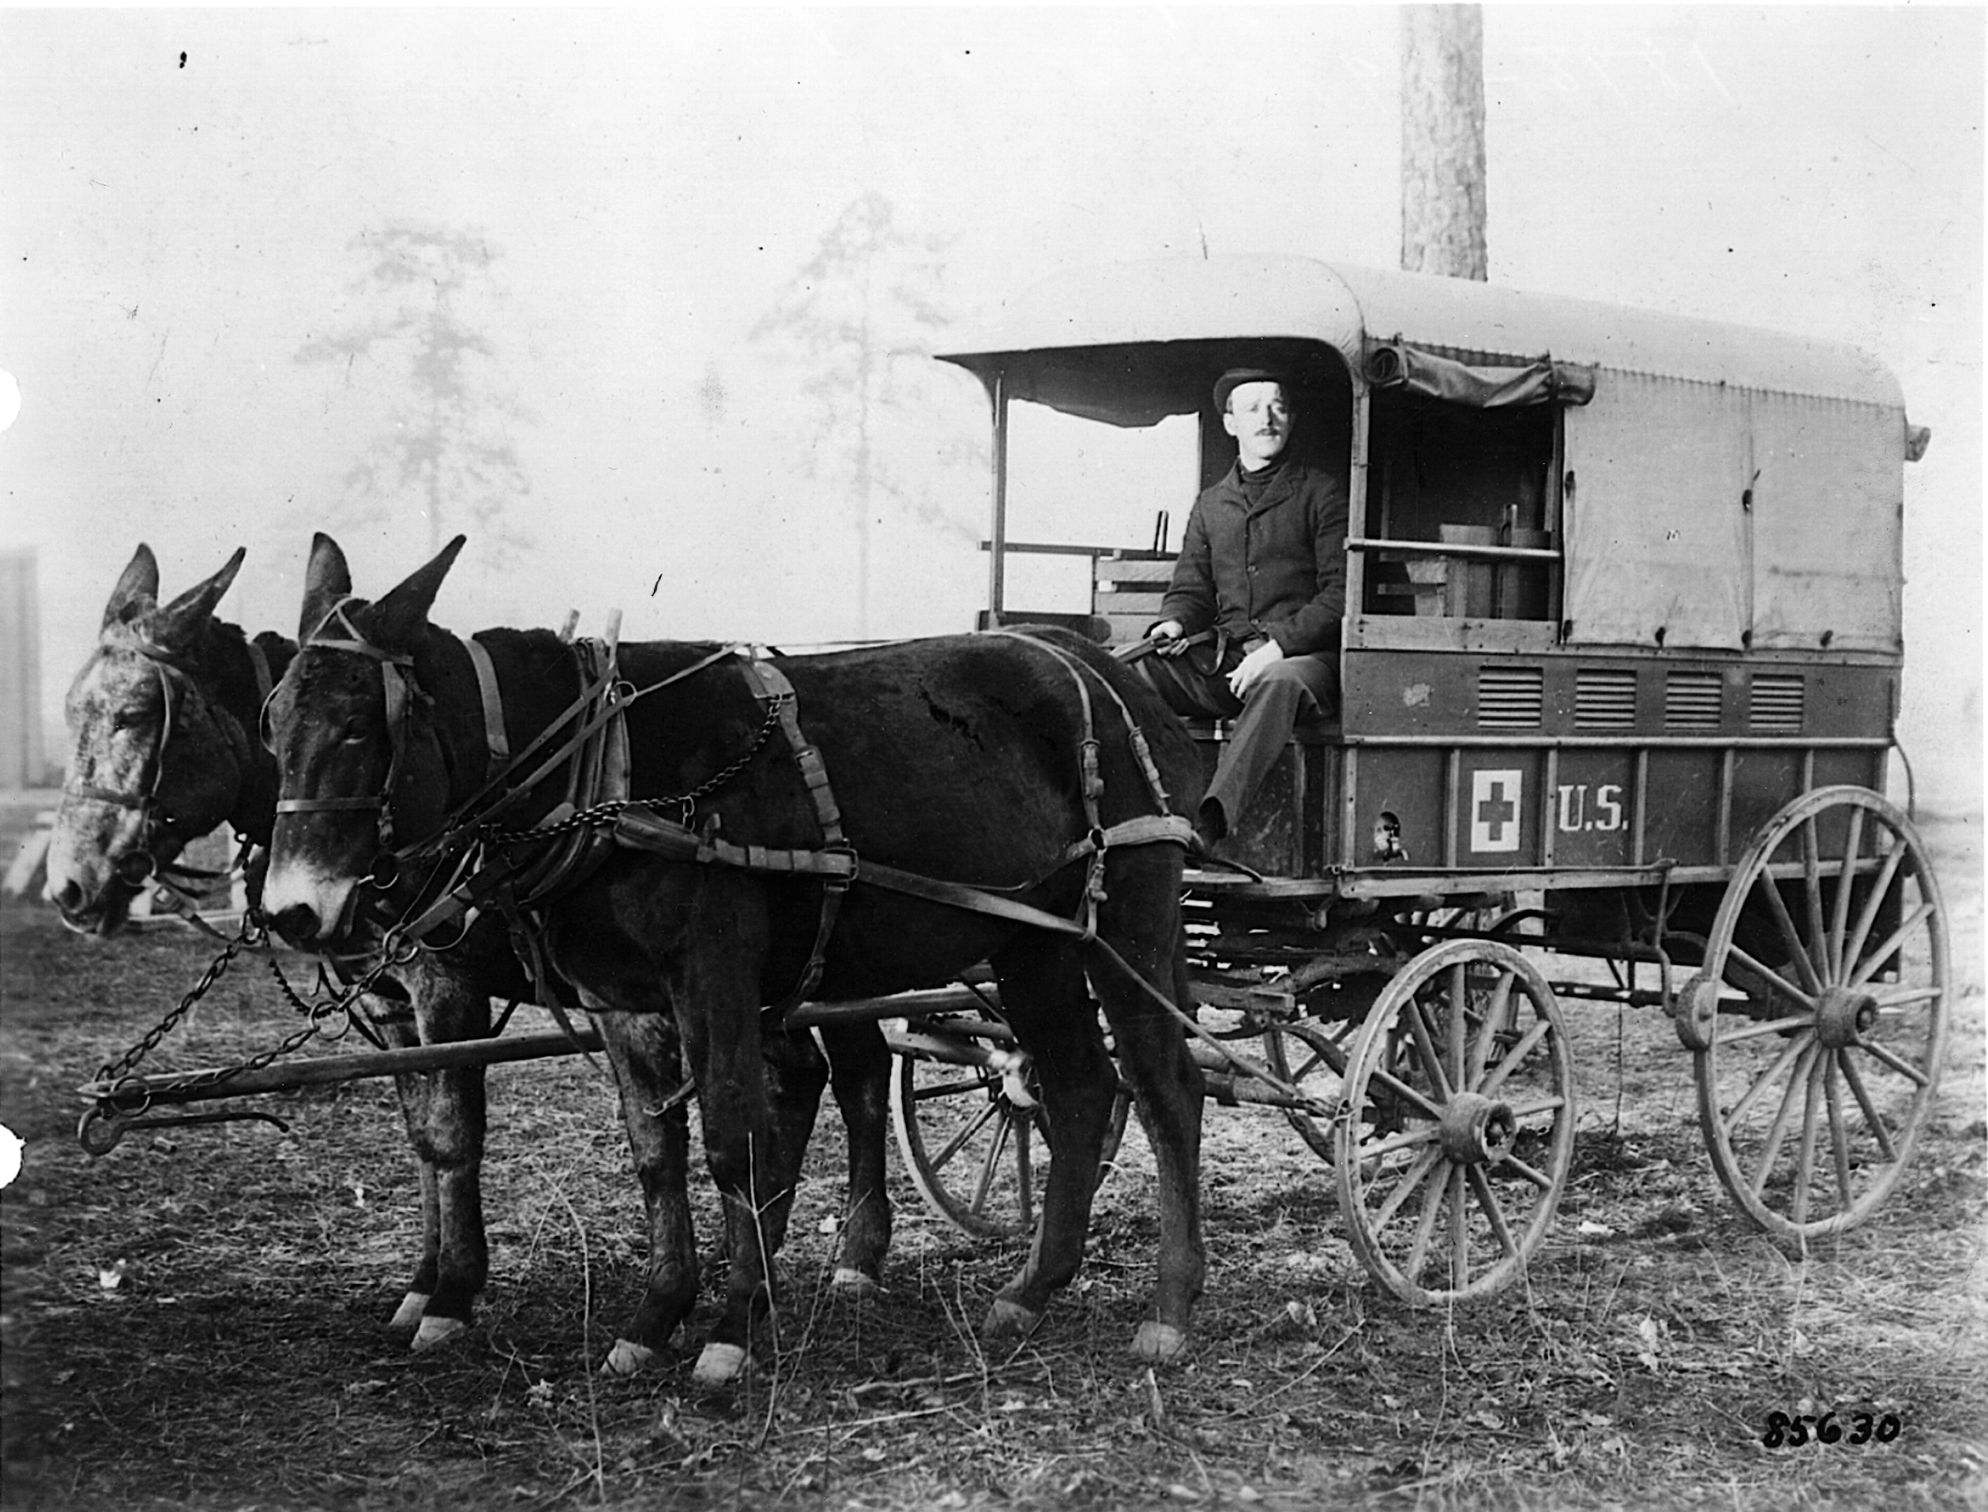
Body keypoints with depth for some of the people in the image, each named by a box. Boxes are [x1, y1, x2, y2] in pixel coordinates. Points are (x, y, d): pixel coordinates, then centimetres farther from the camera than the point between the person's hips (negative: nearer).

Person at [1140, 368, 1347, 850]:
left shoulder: (1323, 491, 6)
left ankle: (1209, 823, -53)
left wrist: (1277, 646, -17)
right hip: (1221, 660, 5)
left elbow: (1340, 594, -3)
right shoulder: (1210, 504, 20)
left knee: (1278, 683, -40)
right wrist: (1174, 624, -5)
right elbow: (1190, 589, 20)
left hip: (1304, 654, -5)